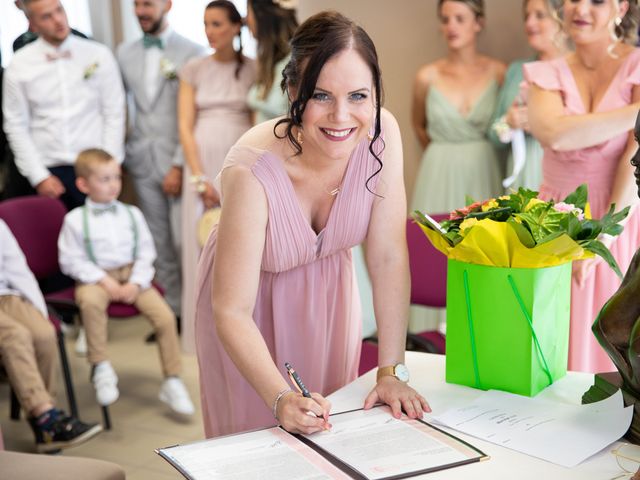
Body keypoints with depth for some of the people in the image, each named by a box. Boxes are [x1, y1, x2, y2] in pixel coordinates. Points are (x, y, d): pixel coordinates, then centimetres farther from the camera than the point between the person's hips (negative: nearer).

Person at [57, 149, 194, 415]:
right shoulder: (75, 219, -1)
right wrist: (104, 281, -14)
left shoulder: (131, 214, 8)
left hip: (132, 273, 3)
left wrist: (135, 283, -10)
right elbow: (71, 260, -3)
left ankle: (172, 382, -4)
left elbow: (146, 253, 7)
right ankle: (100, 367, -22)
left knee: (165, 315, -19)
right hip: (96, 277, -2)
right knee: (90, 301, -39)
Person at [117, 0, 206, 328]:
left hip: (180, 159, -4)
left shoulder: (192, 52, -4)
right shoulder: (125, 53, 11)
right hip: (142, 161, 4)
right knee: (160, 245, 8)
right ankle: (173, 310, 17)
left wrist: (179, 165, -12)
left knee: (184, 242, -5)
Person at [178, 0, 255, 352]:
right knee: (203, 246, 1)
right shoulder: (194, 69, 6)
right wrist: (199, 177, -9)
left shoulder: (253, 70, 5)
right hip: (203, 162, 1)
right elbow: (185, 127, 1)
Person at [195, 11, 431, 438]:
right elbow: (232, 312, -31)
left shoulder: (382, 134, -24)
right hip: (253, 309, -3)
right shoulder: (252, 172, -35)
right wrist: (281, 399, -44)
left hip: (328, 295, 4)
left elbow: (388, 258, -19)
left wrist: (391, 372, -22)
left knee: (328, 431, 20)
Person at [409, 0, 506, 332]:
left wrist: (478, 154, 7)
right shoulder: (427, 77, -1)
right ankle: (437, 336, 11)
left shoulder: (498, 72, -4)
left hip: (484, 177, 0)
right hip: (440, 177, 1)